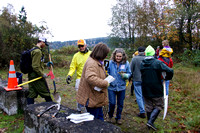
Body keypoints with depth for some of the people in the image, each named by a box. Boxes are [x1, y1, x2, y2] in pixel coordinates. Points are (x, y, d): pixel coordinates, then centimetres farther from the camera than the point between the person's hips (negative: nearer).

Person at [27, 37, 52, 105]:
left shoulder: (33, 50, 14)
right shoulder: (37, 51, -18)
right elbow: (35, 67, -23)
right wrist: (42, 74, -14)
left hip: (31, 75, 10)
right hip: (37, 76, -9)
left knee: (31, 94, 12)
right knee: (46, 93, 5)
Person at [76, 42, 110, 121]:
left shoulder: (97, 62, 13)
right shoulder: (91, 63, -23)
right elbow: (90, 78, -38)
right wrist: (105, 83, -29)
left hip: (97, 97, 11)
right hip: (92, 98, -11)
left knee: (100, 119, 22)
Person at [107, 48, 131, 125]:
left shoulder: (126, 63, -4)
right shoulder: (110, 62, -7)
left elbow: (129, 74, 2)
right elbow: (107, 72, 2)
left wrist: (125, 75, -18)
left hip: (121, 87, 2)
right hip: (111, 87, -1)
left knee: (120, 104, 13)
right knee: (112, 103, -1)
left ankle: (118, 118, 36)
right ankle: (110, 116, 29)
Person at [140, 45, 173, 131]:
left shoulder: (142, 64, 2)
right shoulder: (158, 63, -14)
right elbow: (170, 71, -19)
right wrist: (167, 78, -1)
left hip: (145, 90, 5)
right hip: (156, 90, -5)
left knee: (149, 107, 17)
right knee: (159, 106, 12)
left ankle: (149, 124, 28)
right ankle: (150, 121, 0)